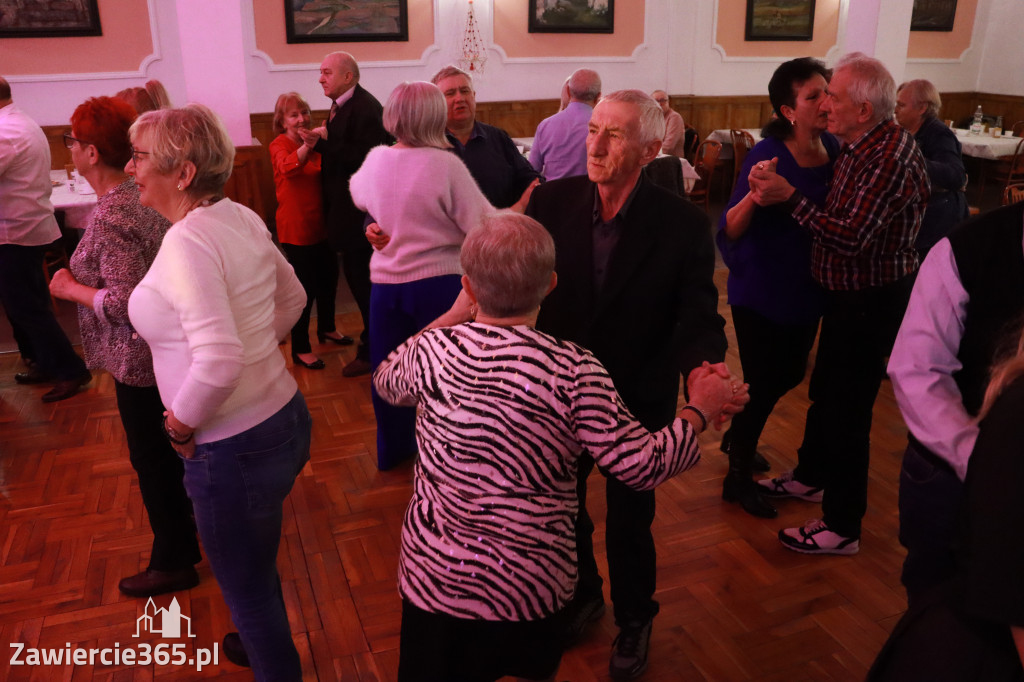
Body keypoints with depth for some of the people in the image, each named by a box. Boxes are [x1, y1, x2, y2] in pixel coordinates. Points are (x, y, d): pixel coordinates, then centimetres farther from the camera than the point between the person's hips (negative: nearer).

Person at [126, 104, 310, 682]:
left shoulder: (187, 241, -23)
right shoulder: (241, 218, 2)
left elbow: (218, 361, -32)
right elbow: (292, 300, 15)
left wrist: (181, 425, -16)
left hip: (234, 446, -9)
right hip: (282, 413, 9)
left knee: (247, 587, 14)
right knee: (255, 568, 32)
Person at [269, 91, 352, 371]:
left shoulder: (314, 144, 12)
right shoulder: (280, 145, -10)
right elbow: (288, 167, -33)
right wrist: (307, 146, -50)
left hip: (321, 225, 7)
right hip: (296, 229, -7)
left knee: (328, 277, 18)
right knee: (305, 287, -5)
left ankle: (327, 328, 40)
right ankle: (300, 349, 7)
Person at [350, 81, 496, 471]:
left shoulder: (375, 160, -1)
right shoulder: (445, 164, -17)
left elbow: (359, 195, 21)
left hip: (385, 282, 5)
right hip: (438, 282, -4)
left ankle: (392, 449, 36)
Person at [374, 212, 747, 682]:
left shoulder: (433, 349, -14)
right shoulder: (575, 373, -22)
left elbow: (387, 381, 10)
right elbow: (645, 466, -16)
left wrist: (452, 316, 16)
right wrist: (701, 409, 0)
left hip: (431, 576, 2)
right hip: (530, 586, -1)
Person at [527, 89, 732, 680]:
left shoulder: (683, 224, -17)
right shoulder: (553, 200, -11)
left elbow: (699, 320, -17)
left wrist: (703, 370, -37)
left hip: (637, 402, -2)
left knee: (630, 522, 17)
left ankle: (633, 620, 48)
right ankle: (582, 595, 54)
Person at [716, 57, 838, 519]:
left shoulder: (835, 151, -2)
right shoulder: (767, 155, -19)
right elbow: (730, 230, -24)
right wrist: (754, 194, -40)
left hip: (806, 289, 7)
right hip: (762, 291, -7)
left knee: (788, 376, 20)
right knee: (763, 383, 0)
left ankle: (737, 437, 48)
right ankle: (738, 476, 23)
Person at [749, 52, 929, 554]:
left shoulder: (890, 157, -23)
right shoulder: (859, 146, 6)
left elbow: (852, 238, -29)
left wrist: (789, 197, -29)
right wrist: (780, 196, 1)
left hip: (873, 301, -10)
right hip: (849, 293, 10)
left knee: (846, 406, -2)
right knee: (825, 389, 23)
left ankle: (842, 526, 13)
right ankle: (811, 474, 46)